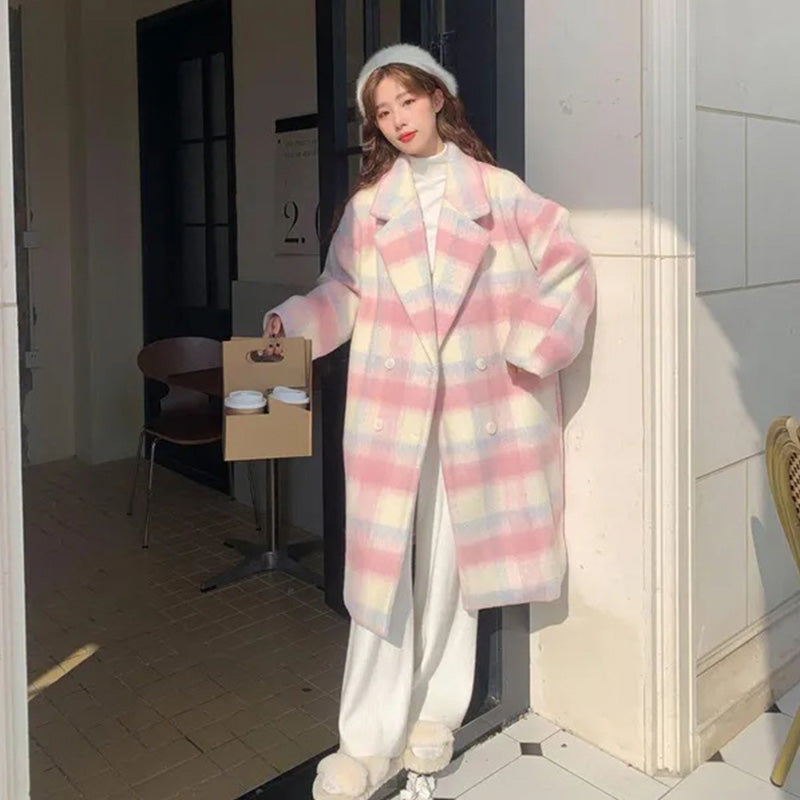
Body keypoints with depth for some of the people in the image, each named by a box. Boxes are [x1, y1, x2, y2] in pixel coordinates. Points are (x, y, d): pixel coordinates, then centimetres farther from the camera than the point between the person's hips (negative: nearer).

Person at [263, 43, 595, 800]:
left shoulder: (498, 191, 3)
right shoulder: (367, 205, 7)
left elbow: (569, 270, 3)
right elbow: (342, 294, 6)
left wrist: (533, 348, -6)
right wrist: (291, 322, -11)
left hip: (477, 406, 0)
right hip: (390, 406, 1)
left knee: (451, 566, 9)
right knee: (382, 568, 0)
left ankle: (433, 716, 26)